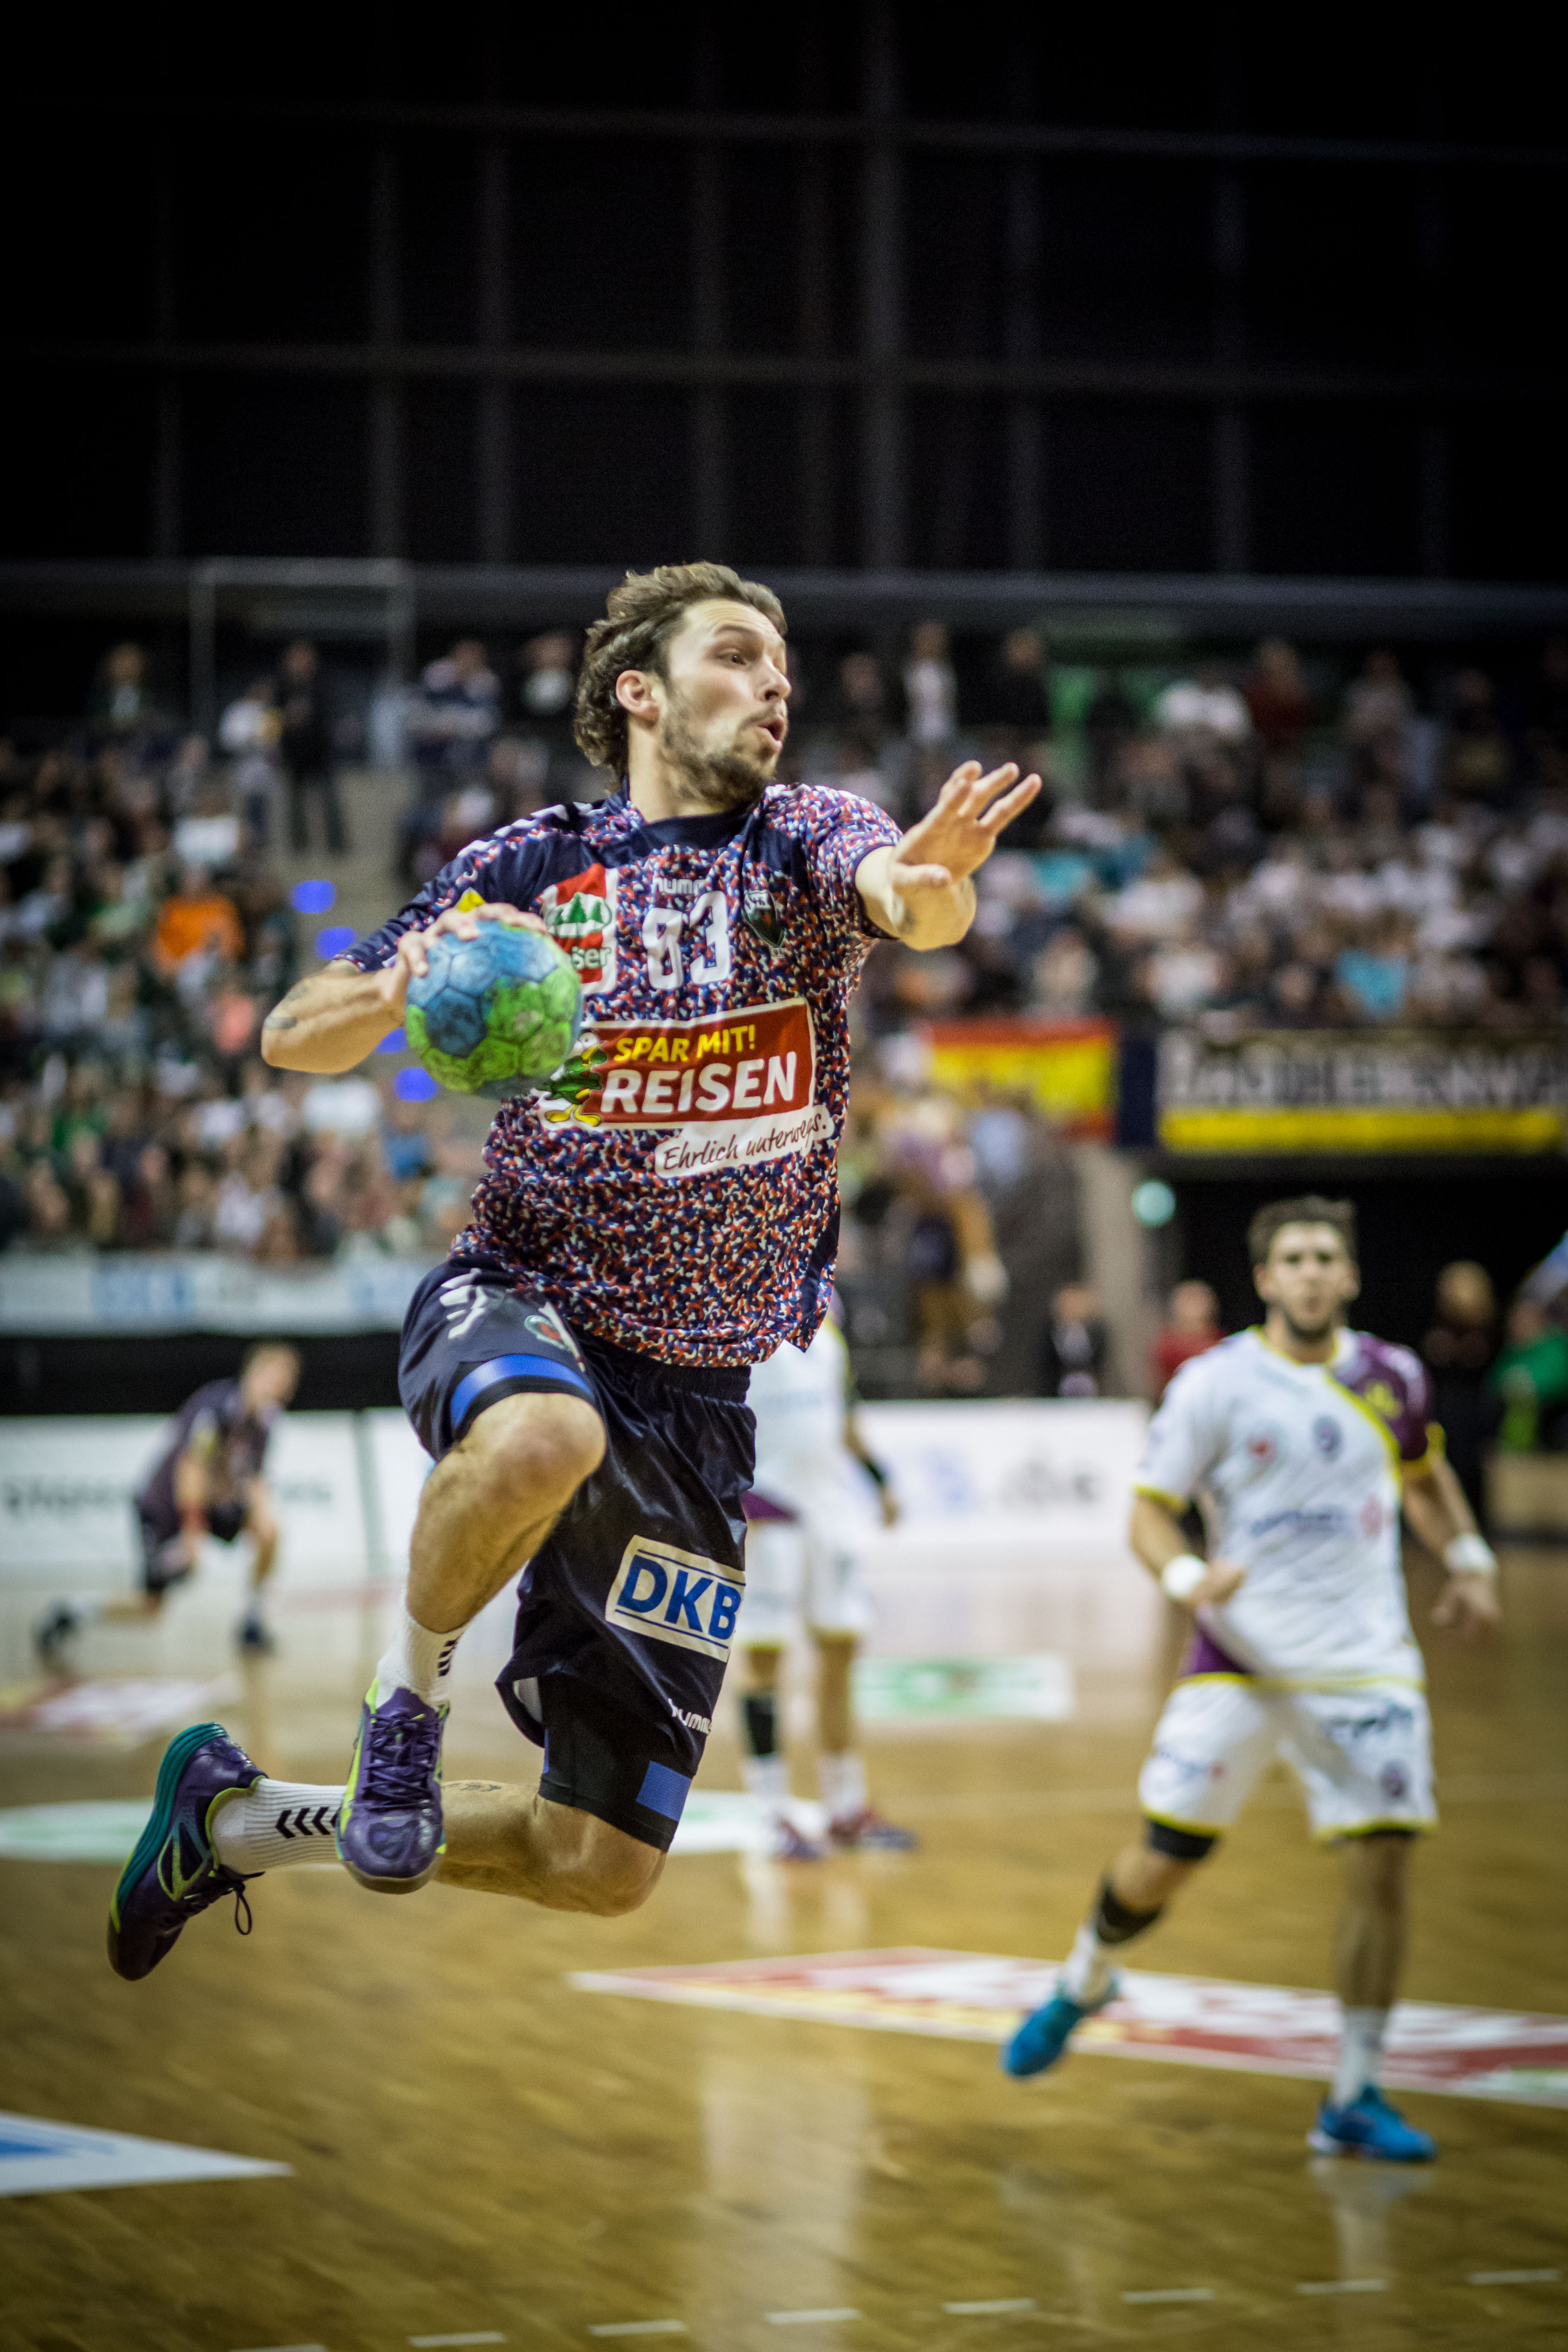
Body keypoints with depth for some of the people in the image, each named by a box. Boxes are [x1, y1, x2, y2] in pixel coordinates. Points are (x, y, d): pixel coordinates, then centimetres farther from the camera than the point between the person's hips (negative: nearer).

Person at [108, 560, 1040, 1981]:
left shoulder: (804, 841, -2)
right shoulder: (531, 868, 0)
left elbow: (910, 902, -26)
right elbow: (294, 1037, 4)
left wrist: (934, 884, -52)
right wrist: (409, 984, -19)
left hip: (694, 1401, 2)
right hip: (515, 1310, -2)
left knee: (605, 1868, 2)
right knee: (545, 1437, -43)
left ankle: (241, 1816, 24)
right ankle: (411, 1689, -13)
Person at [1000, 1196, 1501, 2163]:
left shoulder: (1392, 1377, 4)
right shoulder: (1216, 1384, -7)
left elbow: (1424, 1474, 25)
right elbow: (1150, 1509, -5)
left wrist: (1469, 1561, 12)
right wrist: (1187, 1575, -25)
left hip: (1367, 1664, 2)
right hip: (1243, 1656, -2)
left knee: (1383, 1864, -9)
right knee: (1165, 1856, 0)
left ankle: (1355, 2099, 2)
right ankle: (1083, 1985, 33)